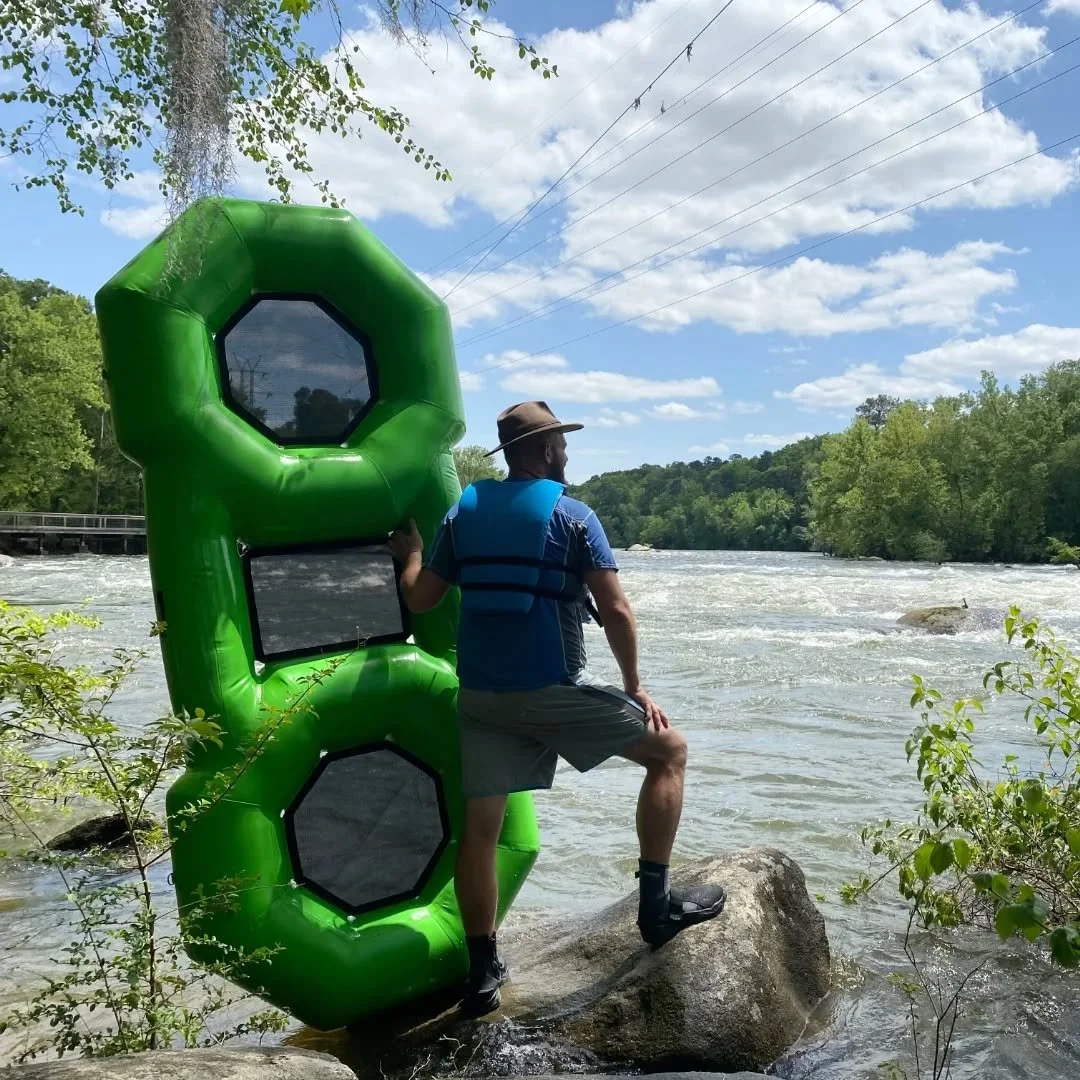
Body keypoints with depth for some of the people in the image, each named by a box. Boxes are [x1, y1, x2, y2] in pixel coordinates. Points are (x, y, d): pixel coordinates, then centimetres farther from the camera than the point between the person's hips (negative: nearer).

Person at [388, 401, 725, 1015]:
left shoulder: (464, 513, 8)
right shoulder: (571, 515, -3)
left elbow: (420, 599, 9)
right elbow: (616, 609, -8)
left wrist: (410, 553, 30)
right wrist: (635, 686, 3)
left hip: (480, 694, 5)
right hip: (554, 689, -4)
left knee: (481, 827, 11)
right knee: (670, 751, 11)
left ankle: (483, 973, 18)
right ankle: (657, 905, 10)